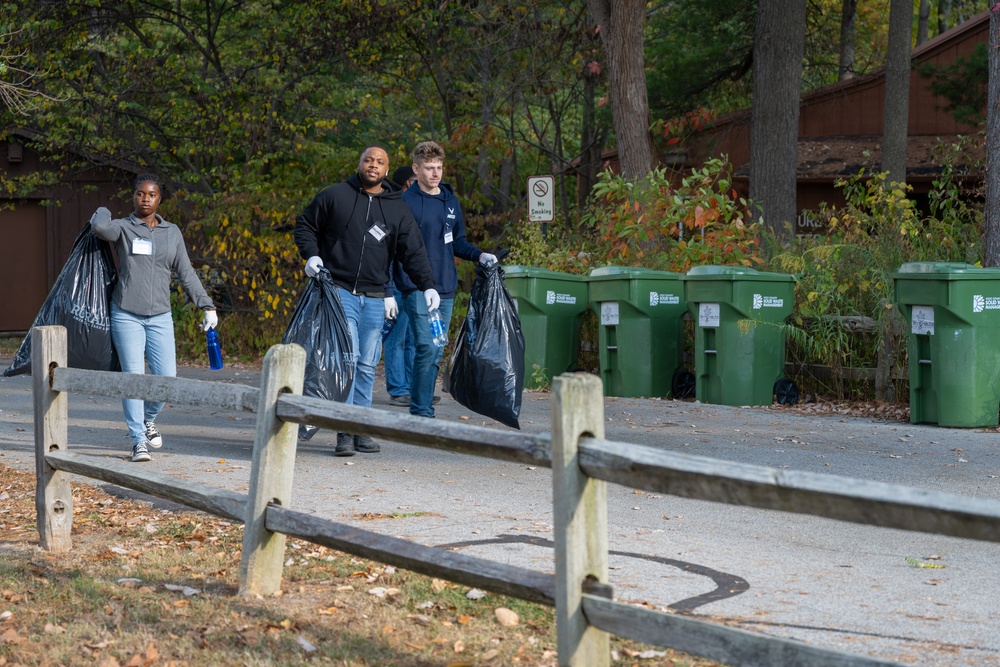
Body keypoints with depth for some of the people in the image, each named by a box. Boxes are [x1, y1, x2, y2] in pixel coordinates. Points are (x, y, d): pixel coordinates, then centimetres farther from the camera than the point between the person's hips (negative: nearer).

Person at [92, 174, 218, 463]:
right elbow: (100, 227, -22)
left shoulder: (172, 232, 11)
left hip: (160, 317, 3)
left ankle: (147, 419, 26)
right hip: (127, 316, -3)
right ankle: (138, 442, -2)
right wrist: (102, 211, 0)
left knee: (167, 379, -4)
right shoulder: (123, 228, 1)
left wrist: (207, 306, 8)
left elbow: (186, 273, 13)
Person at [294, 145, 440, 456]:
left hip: (374, 298, 4)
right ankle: (344, 432, -14)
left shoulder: (397, 209, 10)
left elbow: (413, 251, 6)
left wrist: (427, 285, -7)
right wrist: (311, 256, -6)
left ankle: (360, 431, 14)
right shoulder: (335, 195, 2)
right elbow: (305, 224, 11)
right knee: (347, 357, -15)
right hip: (339, 291, -4)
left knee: (367, 366, 7)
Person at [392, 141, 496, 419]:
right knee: (426, 347, -16)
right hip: (416, 288, -6)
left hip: (445, 289, 6)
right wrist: (396, 287, -15)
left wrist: (479, 255, 3)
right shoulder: (405, 202, -6)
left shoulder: (451, 201, 12)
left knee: (435, 353, 9)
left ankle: (423, 410, 16)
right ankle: (421, 412, -9)